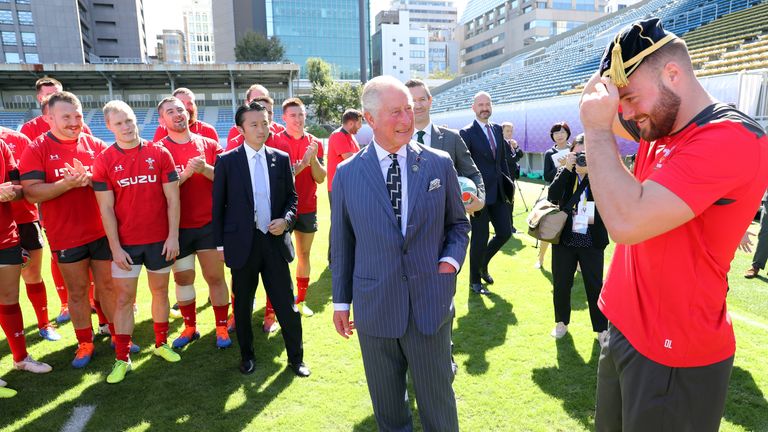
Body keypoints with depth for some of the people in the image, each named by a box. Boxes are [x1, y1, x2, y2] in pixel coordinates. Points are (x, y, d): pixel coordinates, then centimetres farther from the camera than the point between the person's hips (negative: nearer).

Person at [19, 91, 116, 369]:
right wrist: (67, 183, -25)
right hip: (66, 236, -2)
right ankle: (85, 344, 24)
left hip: (102, 231, 2)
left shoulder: (96, 145, 3)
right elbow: (31, 193, -11)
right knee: (77, 291, 9)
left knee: (108, 285, 11)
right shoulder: (36, 150, -4)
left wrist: (91, 178, -18)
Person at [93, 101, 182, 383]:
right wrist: (115, 247, -8)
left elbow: (172, 198, -2)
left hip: (160, 240, 1)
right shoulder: (104, 161, -2)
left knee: (160, 292, 13)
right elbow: (106, 208, -4)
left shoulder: (160, 154, -2)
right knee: (123, 299, 4)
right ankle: (122, 359, 16)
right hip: (125, 243, -1)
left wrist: (173, 236, -6)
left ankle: (161, 344, 31)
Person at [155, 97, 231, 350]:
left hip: (209, 223, 0)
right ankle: (190, 327, 27)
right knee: (182, 278, 11)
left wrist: (205, 169, -18)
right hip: (177, 226, 0)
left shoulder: (209, 145, 4)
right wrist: (186, 173, -21)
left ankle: (221, 328, 16)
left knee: (215, 276, 3)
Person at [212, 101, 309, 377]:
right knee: (242, 305, 14)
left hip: (275, 240, 1)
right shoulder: (227, 161, -2)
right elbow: (218, 206, 1)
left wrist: (286, 219, -8)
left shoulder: (281, 159, 4)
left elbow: (292, 196, 11)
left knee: (286, 304, 5)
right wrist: (220, 244, 0)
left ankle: (296, 357, 23)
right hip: (242, 243, -1)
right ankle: (246, 356, 35)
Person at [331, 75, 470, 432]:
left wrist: (451, 259, -8)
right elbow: (341, 243, 4)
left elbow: (458, 223, 10)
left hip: (430, 305, 0)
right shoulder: (346, 174, -2)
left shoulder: (440, 164, -1)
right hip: (374, 308, 1)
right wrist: (341, 300, 7)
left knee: (438, 403, 15)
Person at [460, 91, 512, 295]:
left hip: (498, 192, 6)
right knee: (480, 238, 2)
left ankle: (483, 263, 33)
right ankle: (475, 280, 20)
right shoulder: (467, 133, -8)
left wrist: (509, 181, 12)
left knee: (505, 232, 8)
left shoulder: (498, 129, 12)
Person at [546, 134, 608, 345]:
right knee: (561, 284, 11)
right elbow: (552, 197, -14)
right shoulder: (564, 173, 1)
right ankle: (562, 322, 31)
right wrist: (567, 169, -20)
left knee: (595, 285, 7)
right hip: (564, 239, 2)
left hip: (592, 241, -2)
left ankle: (602, 328, 22)